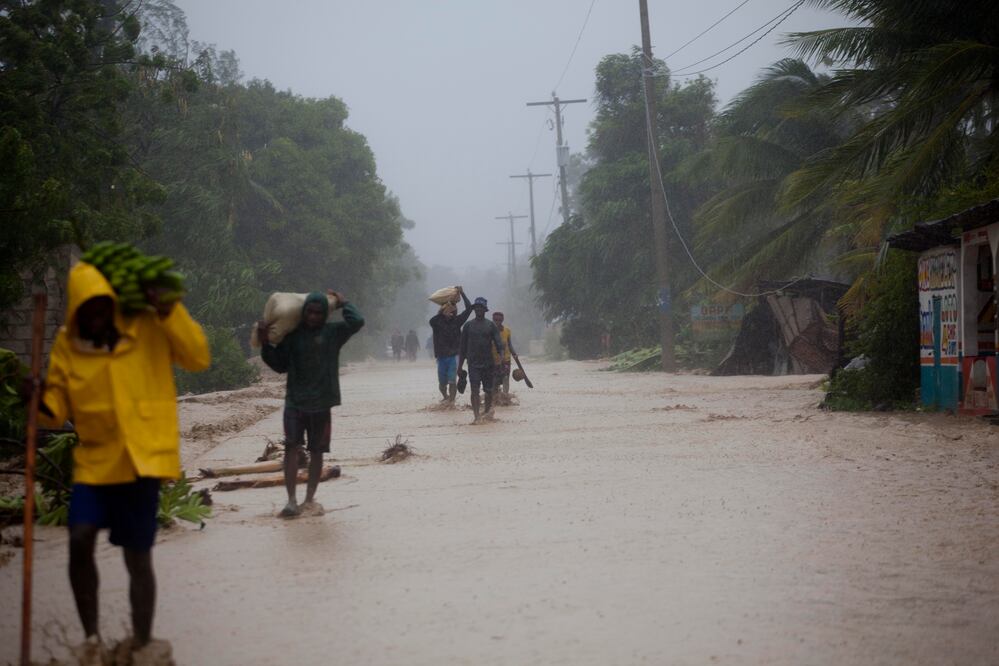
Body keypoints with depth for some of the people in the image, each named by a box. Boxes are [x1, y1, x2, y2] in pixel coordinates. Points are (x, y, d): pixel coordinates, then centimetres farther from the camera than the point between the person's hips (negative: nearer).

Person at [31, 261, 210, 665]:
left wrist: (170, 313, -17)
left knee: (137, 557, 3)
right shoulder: (67, 344, 2)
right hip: (94, 460, 2)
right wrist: (41, 403, -16)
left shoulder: (150, 330, -3)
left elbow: (199, 358, -9)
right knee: (79, 541, -16)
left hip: (142, 460, -2)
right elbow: (58, 406, 7)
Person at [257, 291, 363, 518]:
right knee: (291, 447, -11)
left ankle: (310, 498, 18)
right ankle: (291, 500, -11)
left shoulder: (333, 332, 1)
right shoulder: (292, 334, 5)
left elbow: (357, 321, -16)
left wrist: (343, 303, -1)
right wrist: (266, 344, -2)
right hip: (295, 400, 0)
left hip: (321, 402, 0)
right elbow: (280, 365, 10)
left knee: (317, 450, 7)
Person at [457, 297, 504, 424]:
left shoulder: (491, 325, 4)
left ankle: (487, 411, 30)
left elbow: (499, 343, -3)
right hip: (473, 364, -1)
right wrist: (460, 365, 9)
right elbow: (463, 347, 10)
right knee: (475, 390, -11)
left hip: (488, 363, 1)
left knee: (488, 390, 9)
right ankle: (477, 417, -15)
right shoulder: (468, 326, 6)